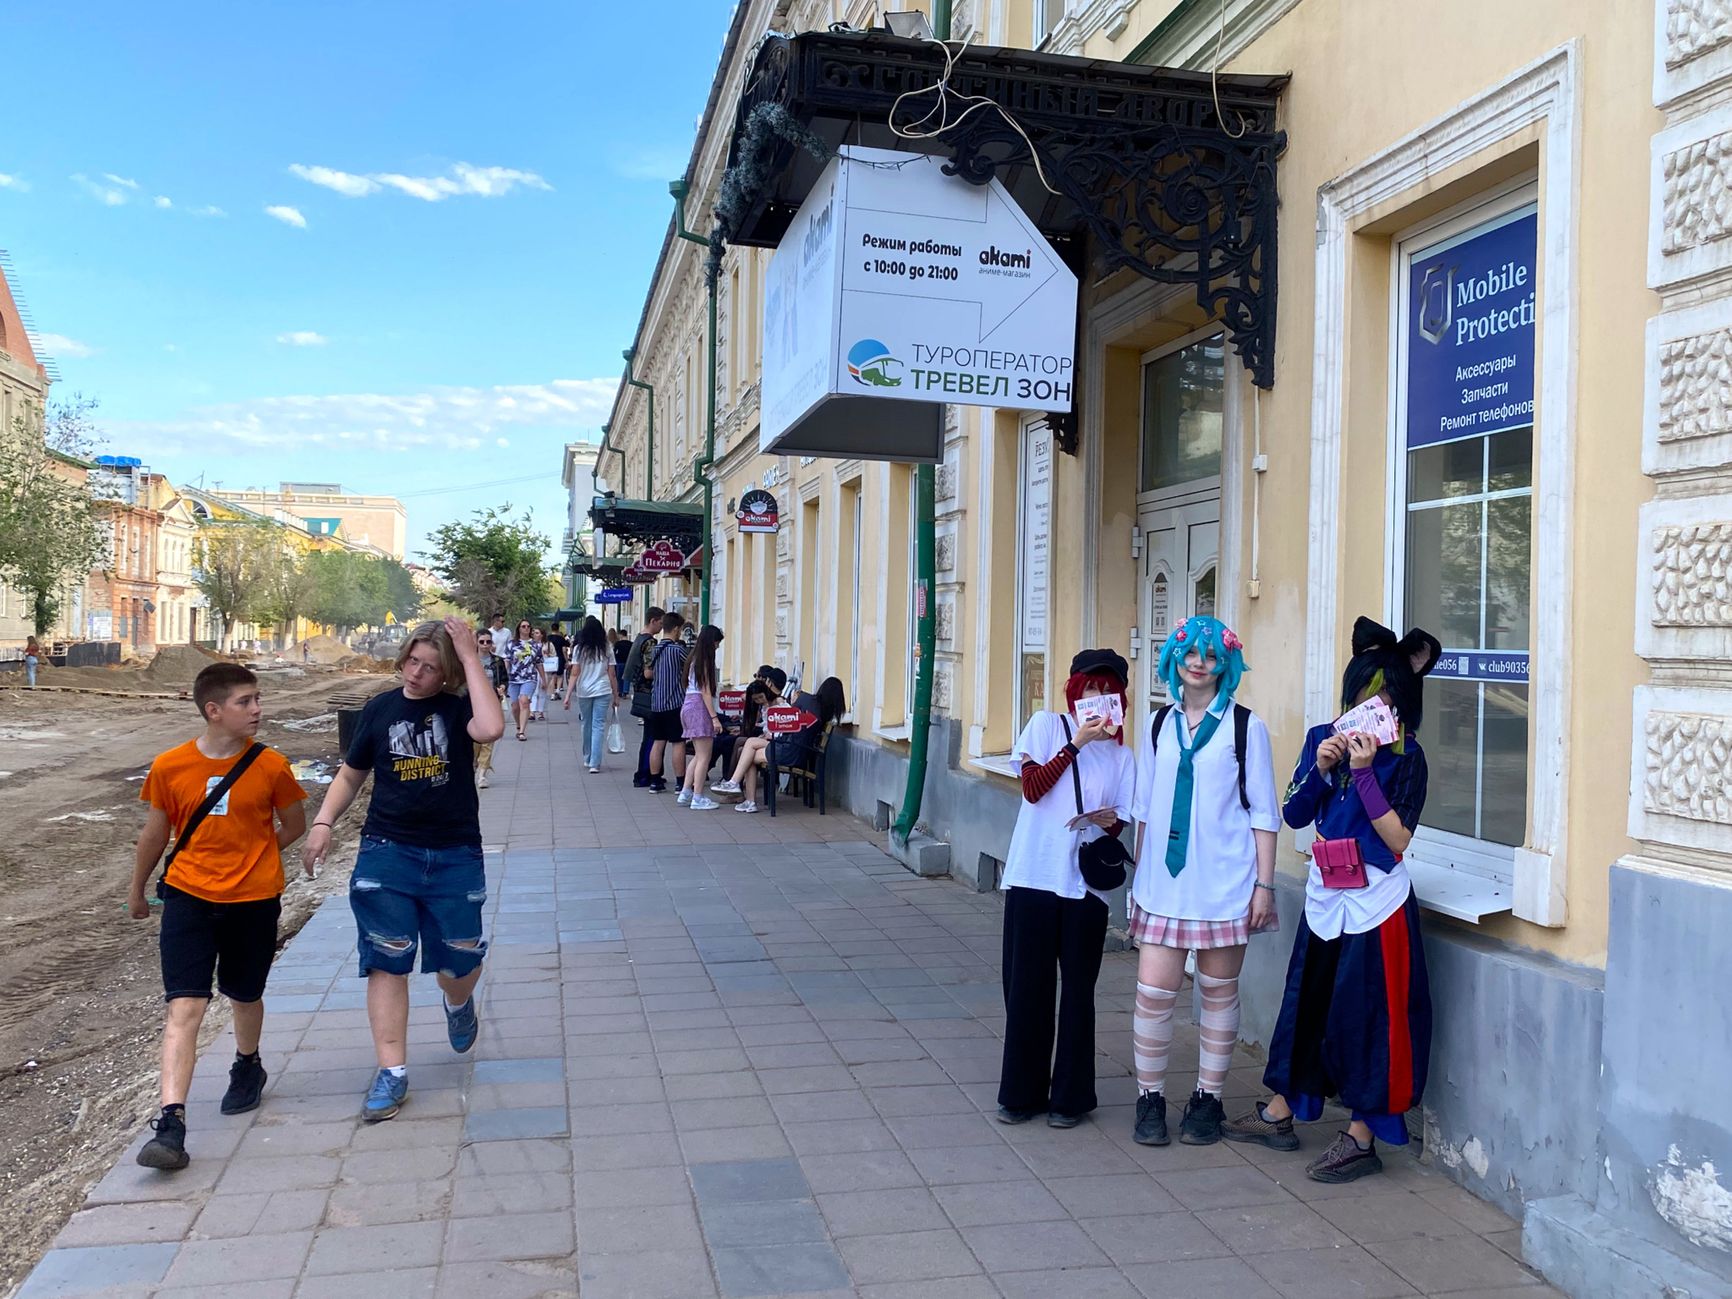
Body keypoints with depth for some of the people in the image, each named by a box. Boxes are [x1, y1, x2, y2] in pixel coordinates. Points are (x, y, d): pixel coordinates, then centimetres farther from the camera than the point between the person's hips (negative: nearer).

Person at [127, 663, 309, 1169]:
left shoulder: (271, 766, -7)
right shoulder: (169, 767, -6)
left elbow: (294, 826, 9)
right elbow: (154, 833, 9)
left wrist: (248, 857, 4)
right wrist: (137, 891, 20)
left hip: (254, 901, 1)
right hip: (188, 898, -1)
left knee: (244, 996, 18)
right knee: (185, 1005, -11)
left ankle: (248, 1065, 47)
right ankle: (171, 1121, -11)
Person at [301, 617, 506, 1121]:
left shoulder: (458, 708, -4)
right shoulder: (380, 710, 3)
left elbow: (491, 728, -29)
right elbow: (351, 775, 13)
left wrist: (470, 657, -24)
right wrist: (323, 821, -2)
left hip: (455, 855, -1)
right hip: (387, 851, 1)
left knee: (458, 963, 5)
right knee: (387, 962, -1)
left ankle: (459, 1004, 42)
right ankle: (392, 1071, 9)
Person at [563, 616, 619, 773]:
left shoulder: (579, 649, -3)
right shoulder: (606, 650, 0)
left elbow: (574, 674, -7)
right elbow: (612, 675, 0)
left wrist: (568, 695, -6)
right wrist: (616, 695, 8)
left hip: (583, 692, 0)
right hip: (603, 691, 0)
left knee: (586, 724, 16)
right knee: (599, 726, 0)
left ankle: (588, 759, 28)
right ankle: (594, 763, -7)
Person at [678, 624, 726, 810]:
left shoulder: (693, 658, 15)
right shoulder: (705, 661, -12)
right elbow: (705, 691, -15)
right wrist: (714, 717, -17)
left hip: (688, 705, 9)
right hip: (699, 707, -9)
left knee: (699, 754, 16)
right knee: (704, 756, -5)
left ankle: (686, 792, 16)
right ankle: (698, 798, -4)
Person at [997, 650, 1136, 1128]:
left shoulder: (1120, 753, 11)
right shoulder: (1047, 726, 3)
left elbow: (1120, 822, 12)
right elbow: (1032, 787, -10)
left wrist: (1110, 820, -10)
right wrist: (1077, 743, -14)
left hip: (1086, 884, 2)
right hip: (1033, 877, -2)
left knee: (1077, 990, 5)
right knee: (1027, 986, 4)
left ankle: (1070, 1096, 19)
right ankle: (1022, 1092, 19)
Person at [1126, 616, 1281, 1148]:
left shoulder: (1244, 725, 0)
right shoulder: (1159, 723, 10)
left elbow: (1263, 812, 0)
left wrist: (1264, 885, -5)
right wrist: (1138, 877, 12)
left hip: (1225, 881, -2)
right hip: (1164, 880, 2)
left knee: (1219, 990, 8)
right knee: (1153, 990, -3)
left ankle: (1207, 1099, 22)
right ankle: (1150, 1099, 14)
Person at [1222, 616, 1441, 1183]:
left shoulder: (1405, 756, -10)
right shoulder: (1322, 737, 4)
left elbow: (1398, 839, -17)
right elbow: (1294, 816, 2)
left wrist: (1364, 772, -22)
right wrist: (1320, 768, -13)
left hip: (1376, 902, -5)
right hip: (1324, 895, 5)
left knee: (1365, 1013, 1)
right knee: (1304, 1001, 14)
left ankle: (1362, 1136, 13)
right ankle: (1280, 1113, 27)